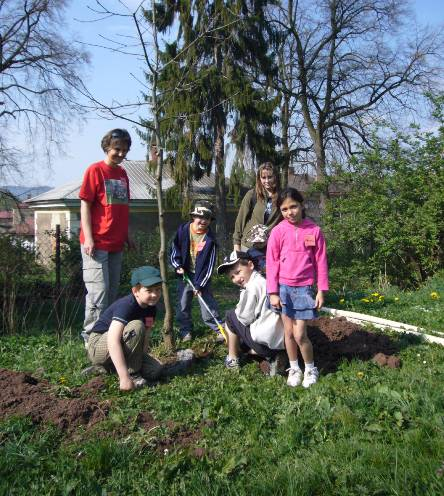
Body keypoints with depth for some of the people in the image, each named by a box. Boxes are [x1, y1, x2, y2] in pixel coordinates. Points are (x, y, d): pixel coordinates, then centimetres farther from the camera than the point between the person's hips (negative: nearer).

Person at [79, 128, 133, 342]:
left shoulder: (123, 174, 14)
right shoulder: (95, 170, -6)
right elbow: (85, 206, -9)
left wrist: (127, 235, 16)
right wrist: (88, 238, -15)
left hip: (116, 244, 7)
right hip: (97, 244, -7)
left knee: (112, 290, 13)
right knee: (99, 290, -7)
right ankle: (91, 335, 4)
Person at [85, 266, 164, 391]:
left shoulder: (150, 307, -2)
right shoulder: (126, 306, -28)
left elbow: (145, 337, 1)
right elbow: (113, 341, -39)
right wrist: (124, 378, -43)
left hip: (121, 348, 8)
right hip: (97, 346, -8)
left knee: (155, 370, -6)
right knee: (136, 327, -31)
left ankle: (105, 368, 8)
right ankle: (132, 373, -15)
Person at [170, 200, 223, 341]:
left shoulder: (210, 238, -15)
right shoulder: (183, 230, -9)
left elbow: (209, 264, -14)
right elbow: (174, 248, 3)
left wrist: (200, 284, -16)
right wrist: (177, 265, -10)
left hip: (201, 276, -2)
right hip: (185, 274, 3)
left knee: (207, 302, -1)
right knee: (183, 303, 8)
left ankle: (219, 328, 11)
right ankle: (185, 330, 22)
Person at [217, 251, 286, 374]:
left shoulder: (252, 286, -14)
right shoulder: (264, 282, 14)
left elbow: (245, 318, -10)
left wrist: (236, 312, 8)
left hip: (265, 340, -9)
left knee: (230, 316, 8)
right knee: (242, 344, 29)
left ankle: (232, 359, 18)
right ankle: (272, 356, 10)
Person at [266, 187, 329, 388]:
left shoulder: (314, 230, -3)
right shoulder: (278, 231, -4)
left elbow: (321, 262, 1)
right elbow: (272, 262, -3)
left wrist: (321, 291, -1)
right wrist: (273, 292, -7)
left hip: (304, 287, -1)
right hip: (284, 287, 1)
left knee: (300, 334, -4)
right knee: (289, 332, 10)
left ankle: (311, 369, 19)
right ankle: (294, 369, 27)